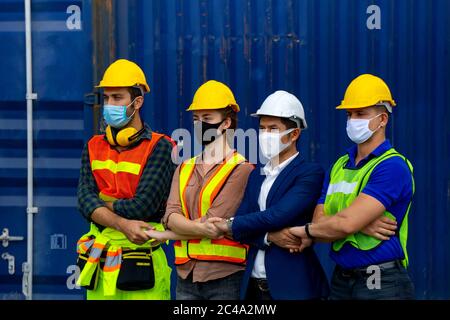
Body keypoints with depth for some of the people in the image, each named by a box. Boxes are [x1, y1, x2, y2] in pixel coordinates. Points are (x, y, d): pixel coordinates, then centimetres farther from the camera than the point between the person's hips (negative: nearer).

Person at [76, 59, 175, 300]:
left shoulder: (160, 147, -4)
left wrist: (101, 204, -3)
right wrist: (123, 225, -19)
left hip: (141, 265, -5)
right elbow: (85, 200, -3)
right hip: (99, 265, 5)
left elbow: (142, 207, -14)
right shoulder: (94, 147, 12)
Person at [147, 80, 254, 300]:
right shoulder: (184, 169, 16)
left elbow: (216, 225, -12)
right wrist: (199, 227, -21)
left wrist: (164, 235, -5)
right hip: (186, 275, 5)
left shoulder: (241, 169, -4)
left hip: (225, 275, -5)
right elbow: (171, 216, 1)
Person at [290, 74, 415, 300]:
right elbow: (320, 223, 2)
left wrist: (306, 230, -4)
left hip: (382, 283, -6)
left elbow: (346, 223, -20)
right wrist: (361, 225, -16)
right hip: (341, 280, 6)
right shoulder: (339, 166, 11)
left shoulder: (393, 166, -12)